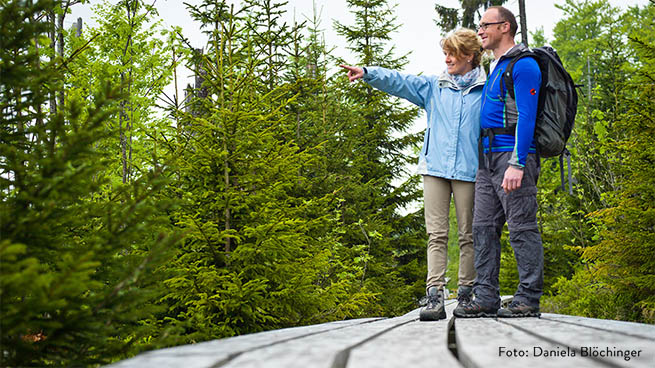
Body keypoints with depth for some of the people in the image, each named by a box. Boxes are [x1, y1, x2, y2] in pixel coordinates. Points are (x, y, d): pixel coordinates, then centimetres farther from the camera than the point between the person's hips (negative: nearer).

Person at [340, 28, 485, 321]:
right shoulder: (433, 86, 14)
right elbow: (399, 81, 6)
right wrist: (367, 73, -10)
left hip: (468, 172, -2)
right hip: (435, 168, 2)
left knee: (468, 235, 3)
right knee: (436, 234, -5)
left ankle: (466, 295, 10)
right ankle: (435, 297, -9)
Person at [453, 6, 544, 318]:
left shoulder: (523, 65, -7)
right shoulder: (495, 68, 22)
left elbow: (526, 117, -15)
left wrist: (516, 164, -22)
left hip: (513, 154, -10)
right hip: (488, 158, 10)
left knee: (521, 228, -7)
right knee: (484, 227, 5)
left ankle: (528, 300, -5)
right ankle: (486, 298, 6)